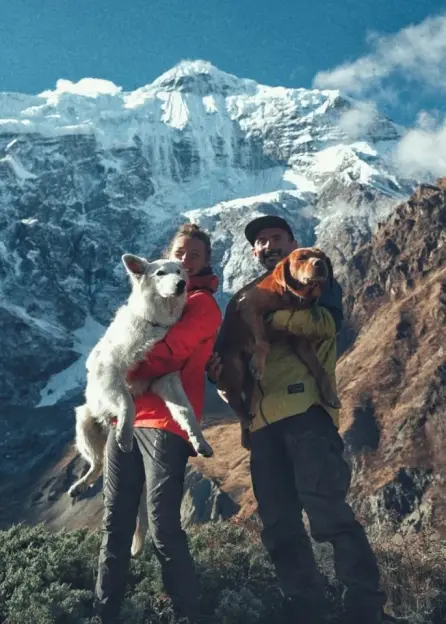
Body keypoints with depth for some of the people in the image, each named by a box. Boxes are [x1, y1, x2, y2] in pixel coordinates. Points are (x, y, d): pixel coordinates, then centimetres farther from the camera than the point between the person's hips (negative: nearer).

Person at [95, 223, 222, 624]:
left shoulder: (203, 304, 1)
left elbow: (167, 355, -13)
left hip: (165, 421, -6)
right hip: (125, 416, 7)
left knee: (163, 529, -9)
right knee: (115, 523, 9)